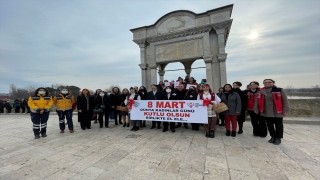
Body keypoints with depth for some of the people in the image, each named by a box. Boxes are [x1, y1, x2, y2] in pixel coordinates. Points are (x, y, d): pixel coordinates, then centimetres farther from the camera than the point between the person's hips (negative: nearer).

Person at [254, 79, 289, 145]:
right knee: (269, 125, 14)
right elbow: (257, 100, 6)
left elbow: (285, 100, -4)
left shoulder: (280, 90, -4)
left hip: (278, 112, -2)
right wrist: (256, 109, 5)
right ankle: (273, 137, 31)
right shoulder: (261, 91, 2)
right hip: (266, 112, 3)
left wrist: (286, 110, -9)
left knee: (278, 125, 9)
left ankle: (278, 138, 26)